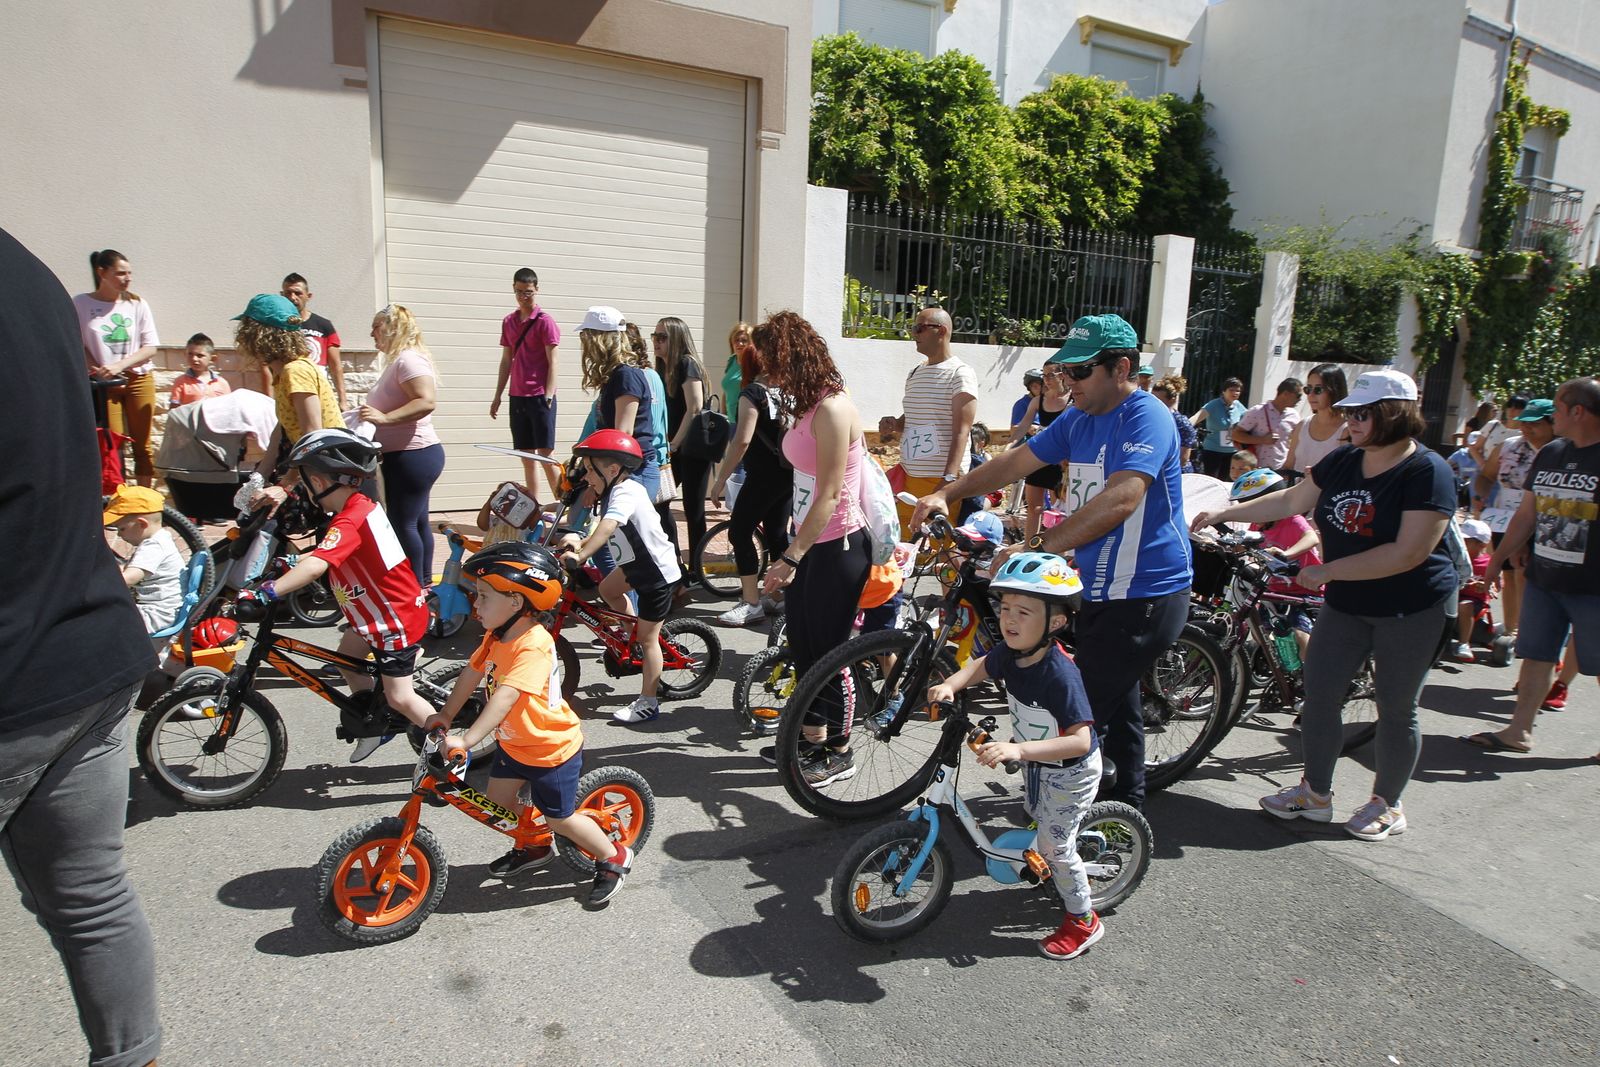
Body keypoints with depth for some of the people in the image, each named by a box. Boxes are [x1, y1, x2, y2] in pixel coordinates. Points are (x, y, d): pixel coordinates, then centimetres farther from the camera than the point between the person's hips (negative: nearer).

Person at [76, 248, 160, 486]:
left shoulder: (137, 304, 2)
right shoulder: (81, 303, 0)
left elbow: (150, 348, -1)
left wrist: (120, 365, -14)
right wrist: (95, 369, -12)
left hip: (139, 380, 1)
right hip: (103, 385, -1)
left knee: (142, 446, 3)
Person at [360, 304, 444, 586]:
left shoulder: (408, 359, -16)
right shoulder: (398, 360, 18)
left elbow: (427, 401, -30)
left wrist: (384, 418, -33)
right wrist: (372, 417, 20)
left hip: (412, 456, -11)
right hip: (410, 456, 11)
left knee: (403, 524, -7)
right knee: (417, 522, 15)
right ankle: (424, 583, 24)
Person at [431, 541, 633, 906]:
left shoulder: (533, 645, -33)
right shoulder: (496, 636, -5)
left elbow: (505, 697, -42)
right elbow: (471, 674, 5)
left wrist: (467, 739, -47)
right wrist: (445, 716, 3)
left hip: (553, 748, -8)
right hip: (514, 743, 9)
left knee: (559, 819, 4)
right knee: (498, 800, 17)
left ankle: (614, 858, 25)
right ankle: (534, 848, 43)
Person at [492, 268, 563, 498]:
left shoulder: (545, 321, -5)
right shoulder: (508, 322, 12)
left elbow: (552, 362, -8)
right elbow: (506, 361, 17)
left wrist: (548, 397, -14)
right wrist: (497, 396, 14)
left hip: (540, 396, -6)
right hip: (517, 397, 6)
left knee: (545, 454, -5)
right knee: (526, 456, 8)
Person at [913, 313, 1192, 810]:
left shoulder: (1146, 417, -19)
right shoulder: (1080, 417, 8)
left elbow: (1120, 500, -34)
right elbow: (1016, 461, 10)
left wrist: (1037, 548, -40)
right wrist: (946, 494, -1)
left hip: (1145, 596, -9)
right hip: (1100, 590, 9)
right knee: (1115, 703, 23)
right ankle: (1127, 801, 40)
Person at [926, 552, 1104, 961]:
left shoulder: (1060, 674, -39)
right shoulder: (1011, 653, -17)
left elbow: (1080, 740, -43)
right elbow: (981, 667, 5)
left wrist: (1018, 749, -53)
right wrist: (949, 685, -15)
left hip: (1071, 772, -8)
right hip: (1039, 763, 8)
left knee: (1055, 846, 3)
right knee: (1038, 820, 28)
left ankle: (1083, 921, 26)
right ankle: (1068, 875, 57)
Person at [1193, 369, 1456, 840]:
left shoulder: (1427, 472, -18)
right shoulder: (1343, 461, 1)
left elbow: (1409, 553, -25)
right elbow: (1290, 501, 10)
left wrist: (1327, 571, -22)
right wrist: (1223, 513, 3)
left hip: (1410, 608, -6)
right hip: (1345, 604, 6)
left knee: (1396, 708, 7)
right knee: (1319, 693, 6)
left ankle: (1386, 805, 25)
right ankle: (1315, 792, 22)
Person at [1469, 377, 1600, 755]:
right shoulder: (1549, 454, 9)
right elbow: (1526, 514, 15)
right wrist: (1498, 559, 17)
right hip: (1541, 579, 6)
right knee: (1535, 656, 10)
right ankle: (1519, 731, 17)